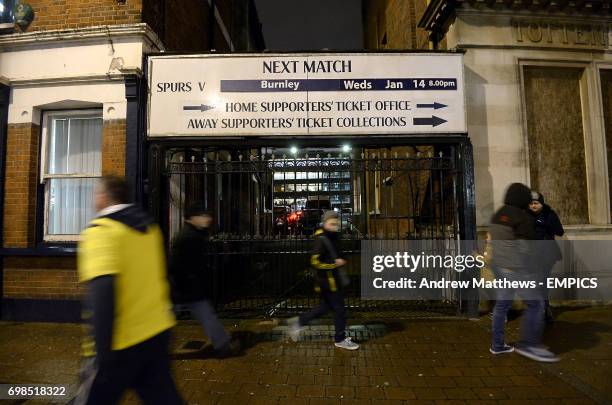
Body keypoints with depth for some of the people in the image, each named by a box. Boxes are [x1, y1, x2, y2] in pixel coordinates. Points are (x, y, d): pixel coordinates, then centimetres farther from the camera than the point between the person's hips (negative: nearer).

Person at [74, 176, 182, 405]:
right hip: (157, 330, 7)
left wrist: (102, 353, -25)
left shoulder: (101, 230, -14)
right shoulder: (149, 227, 9)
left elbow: (102, 291, -26)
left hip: (122, 342, -7)